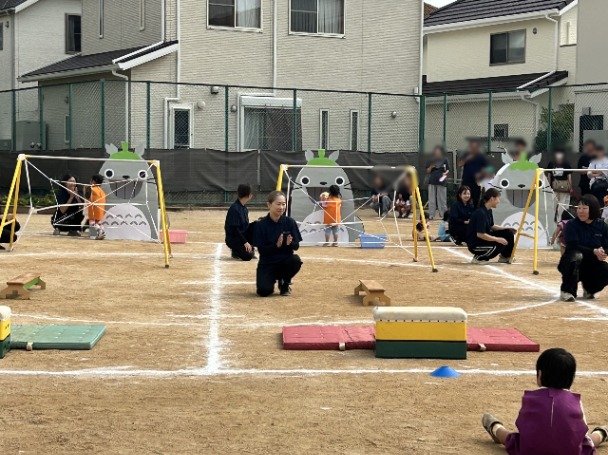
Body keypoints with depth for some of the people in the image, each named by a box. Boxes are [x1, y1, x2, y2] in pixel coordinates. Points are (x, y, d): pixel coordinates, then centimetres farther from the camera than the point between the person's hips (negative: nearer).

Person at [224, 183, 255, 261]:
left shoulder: (244, 207, 6)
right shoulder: (234, 209, -20)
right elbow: (234, 229, -22)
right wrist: (245, 242, -21)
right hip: (233, 239, -8)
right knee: (247, 256, -25)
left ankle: (250, 248, 1)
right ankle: (236, 250, 6)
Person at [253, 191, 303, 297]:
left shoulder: (290, 222, -5)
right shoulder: (261, 225, -10)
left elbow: (296, 246, -3)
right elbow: (261, 250, -12)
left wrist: (290, 243, -27)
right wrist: (276, 245, -29)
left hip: (285, 260, 2)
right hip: (267, 263, -2)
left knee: (296, 260, -33)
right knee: (264, 291, -25)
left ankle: (285, 283, -1)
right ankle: (272, 279, 15)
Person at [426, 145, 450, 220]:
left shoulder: (444, 160, 3)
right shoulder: (431, 160, 8)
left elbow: (448, 170, 5)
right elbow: (428, 171, 9)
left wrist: (445, 173, -16)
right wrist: (431, 167, -10)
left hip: (441, 181, -2)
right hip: (432, 181, 2)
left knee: (442, 199, 1)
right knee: (432, 199, 2)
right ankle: (431, 215, 5)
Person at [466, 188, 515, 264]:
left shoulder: (488, 211, 3)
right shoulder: (481, 213, -25)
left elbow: (491, 226, 17)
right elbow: (480, 234, -28)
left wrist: (507, 229, 8)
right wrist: (497, 239, -25)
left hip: (484, 239, 9)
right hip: (475, 244, -9)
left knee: (508, 233, 4)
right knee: (501, 244, -27)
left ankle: (505, 257, 24)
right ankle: (479, 257, -8)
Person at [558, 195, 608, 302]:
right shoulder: (572, 225, -12)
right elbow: (573, 247, -23)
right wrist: (594, 252, -34)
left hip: (592, 264, 3)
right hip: (573, 265, -3)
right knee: (576, 255, -37)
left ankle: (589, 288, 9)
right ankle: (567, 291, -21)